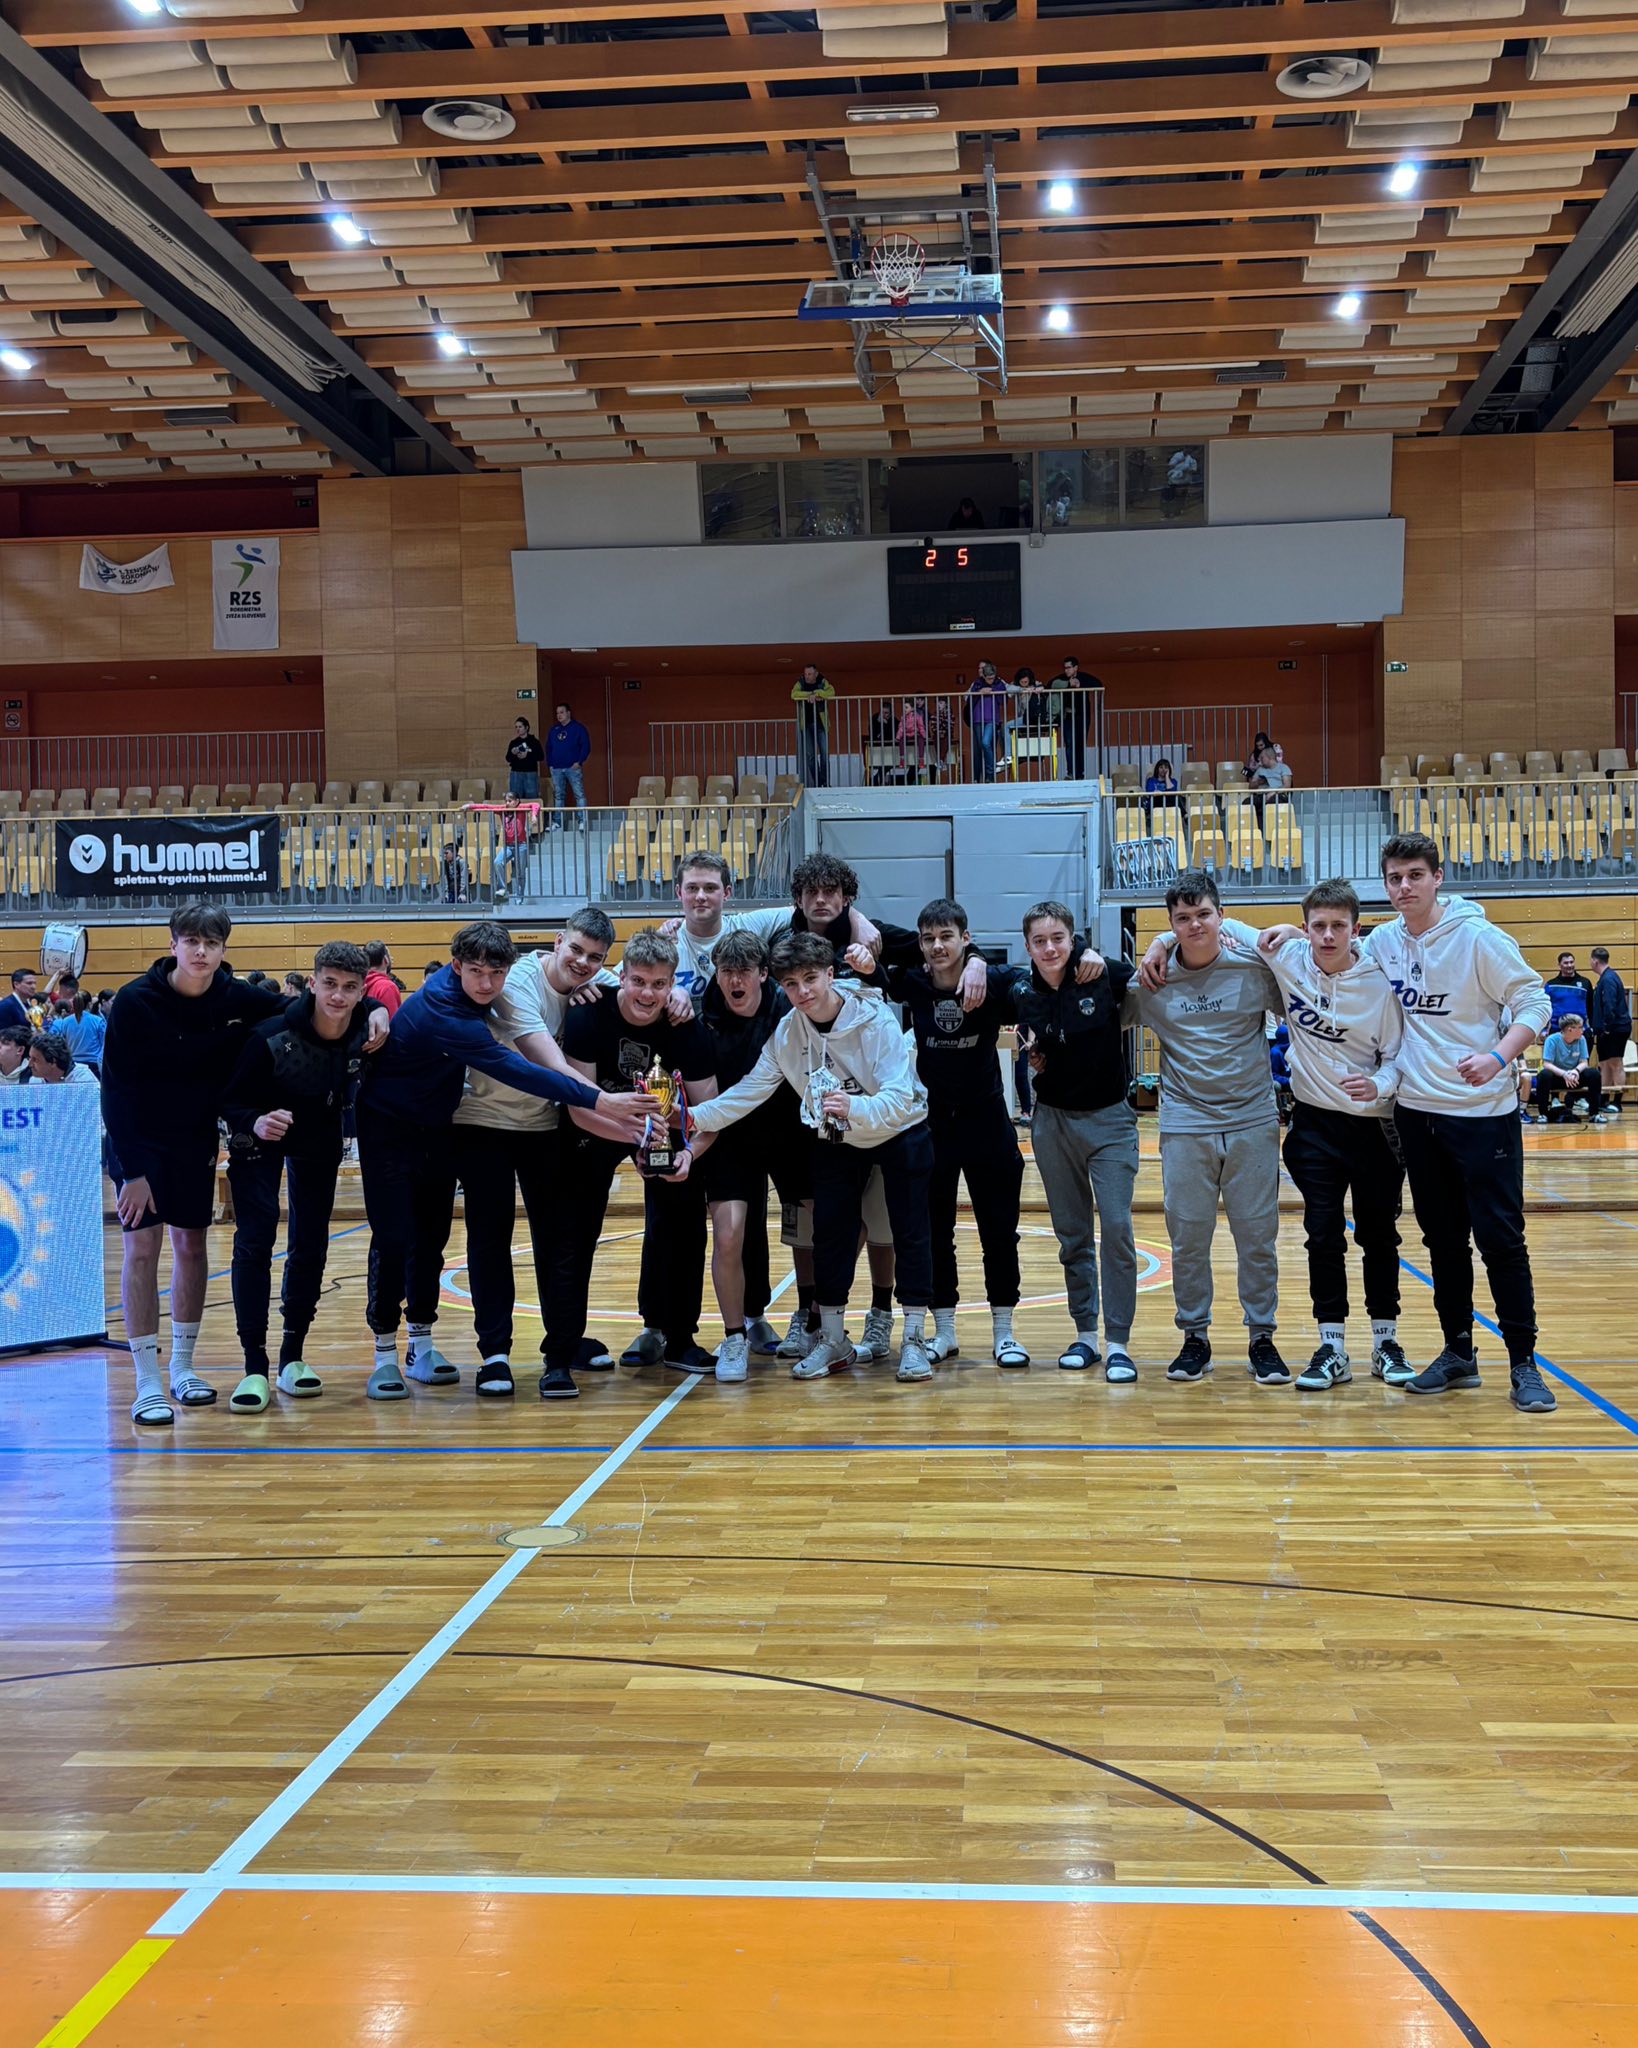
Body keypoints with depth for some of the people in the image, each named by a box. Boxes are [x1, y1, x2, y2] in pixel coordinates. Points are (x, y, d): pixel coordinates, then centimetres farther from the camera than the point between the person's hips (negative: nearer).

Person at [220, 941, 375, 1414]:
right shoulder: (272, 1036, -35)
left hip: (320, 1139, 4)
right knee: (254, 1240, -14)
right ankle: (255, 1367, -9)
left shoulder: (366, 1028, -25)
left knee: (311, 1245, 5)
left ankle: (292, 1356, 19)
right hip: (260, 1135, -3)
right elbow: (230, 1100, -25)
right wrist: (254, 1123, -45)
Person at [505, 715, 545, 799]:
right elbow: (508, 759, 10)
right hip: (516, 774, 3)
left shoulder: (534, 741, 3)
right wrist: (512, 753, -11)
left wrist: (527, 755, -12)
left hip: (531, 774, -2)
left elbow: (541, 757, -3)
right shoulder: (513, 743, 11)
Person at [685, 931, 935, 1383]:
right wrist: (698, 1117, -25)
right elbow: (750, 1090, -12)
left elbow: (901, 1098, -34)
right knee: (830, 1235, 1)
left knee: (910, 1233, -5)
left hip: (899, 1134, -4)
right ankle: (832, 1341, 14)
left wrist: (855, 1107, -53)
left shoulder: (876, 1020, -28)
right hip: (836, 1142, 4)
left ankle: (914, 1339, 6)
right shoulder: (787, 1032, -14)